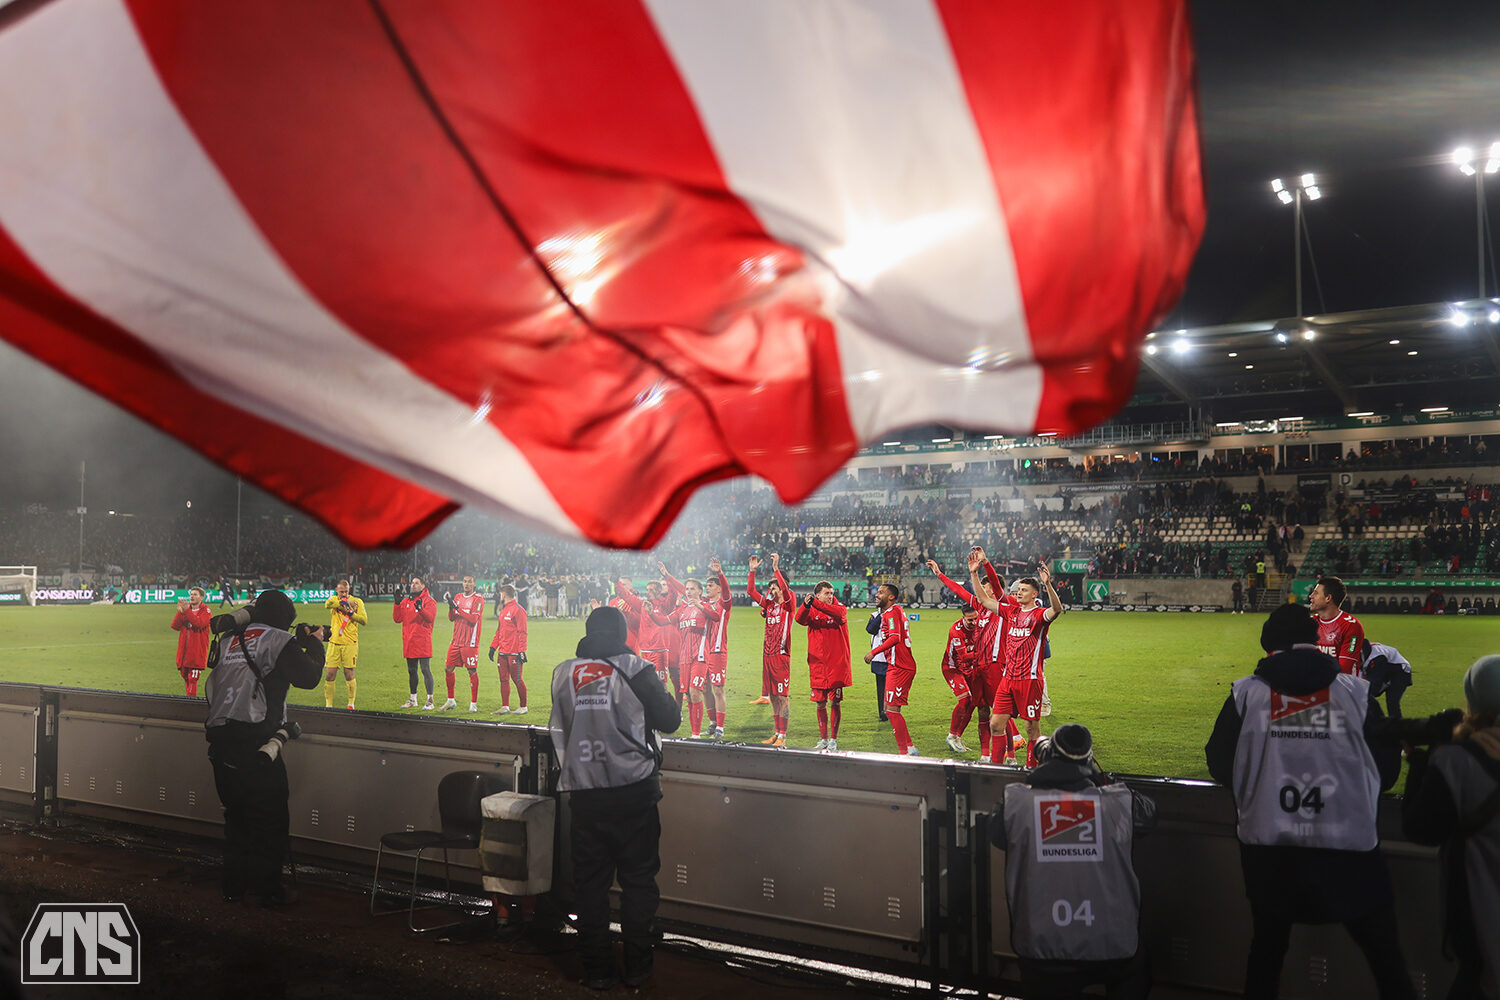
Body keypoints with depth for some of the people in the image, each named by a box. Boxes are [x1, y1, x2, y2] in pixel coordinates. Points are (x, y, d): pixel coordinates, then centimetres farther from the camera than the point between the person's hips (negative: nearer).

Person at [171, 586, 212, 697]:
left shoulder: (205, 611, 0)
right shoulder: (186, 608, 15)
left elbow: (199, 623, -20)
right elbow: (175, 626, 4)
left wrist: (187, 611, -24)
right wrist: (180, 612, -10)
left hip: (197, 653, -5)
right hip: (184, 652, 5)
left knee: (192, 679, -10)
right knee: (186, 678, 11)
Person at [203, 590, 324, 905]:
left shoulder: (228, 640, 14)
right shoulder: (279, 640, -6)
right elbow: (307, 677, -8)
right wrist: (315, 645, 12)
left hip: (220, 742, 7)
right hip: (256, 744, -7)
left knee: (236, 816, 18)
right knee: (271, 819, 4)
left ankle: (233, 887, 22)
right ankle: (268, 890, 6)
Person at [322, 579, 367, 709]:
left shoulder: (357, 602, 4)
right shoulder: (334, 599, 9)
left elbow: (364, 620, -1)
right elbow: (328, 604, -15)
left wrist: (351, 613, -14)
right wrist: (343, 602, -24)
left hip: (350, 643, -2)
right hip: (334, 643, 2)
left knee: (349, 675, -3)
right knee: (329, 674, -1)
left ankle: (351, 703, 9)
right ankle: (328, 704, 8)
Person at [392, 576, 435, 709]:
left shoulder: (429, 601, -2)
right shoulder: (405, 601, 15)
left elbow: (430, 617, -16)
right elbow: (397, 619, 10)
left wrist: (420, 608, -32)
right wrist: (397, 604, -2)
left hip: (423, 642, -6)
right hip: (408, 643, 6)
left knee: (425, 670, -9)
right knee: (411, 671, 13)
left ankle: (430, 700, -7)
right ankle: (413, 699, 23)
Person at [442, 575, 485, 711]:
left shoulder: (478, 599, -5)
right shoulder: (458, 597, 13)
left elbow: (473, 619, -15)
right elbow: (451, 618, 11)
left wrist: (458, 609, -18)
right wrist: (451, 606, -8)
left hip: (470, 642, -6)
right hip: (456, 641, 6)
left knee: (472, 671, -4)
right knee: (448, 669, 7)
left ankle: (474, 703, 3)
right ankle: (450, 701, 19)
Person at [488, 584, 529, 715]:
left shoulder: (518, 610, -10)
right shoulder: (503, 610, 17)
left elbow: (522, 632, -13)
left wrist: (522, 652, -17)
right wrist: (493, 646, 16)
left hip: (514, 653, -8)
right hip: (502, 652, 8)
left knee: (516, 679, -3)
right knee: (504, 679, 8)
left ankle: (523, 707, 7)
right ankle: (505, 707, 12)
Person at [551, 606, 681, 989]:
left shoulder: (563, 673, 2)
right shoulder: (636, 669, -7)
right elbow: (669, 720, 0)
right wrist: (669, 697, 19)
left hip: (584, 795, 2)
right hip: (634, 792, -2)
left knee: (589, 882, 10)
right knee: (638, 879, 8)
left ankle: (596, 970, 15)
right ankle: (636, 968, 13)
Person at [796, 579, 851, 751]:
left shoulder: (840, 609, 2)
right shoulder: (811, 612, 5)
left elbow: (838, 613, -22)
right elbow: (800, 619, -16)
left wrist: (815, 603, -32)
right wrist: (806, 605, -37)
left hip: (837, 665, -2)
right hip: (818, 665, 2)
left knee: (835, 702, 1)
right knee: (820, 703, 7)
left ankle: (833, 739, 12)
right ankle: (823, 739, 19)